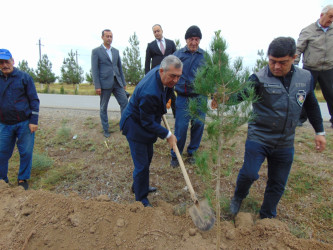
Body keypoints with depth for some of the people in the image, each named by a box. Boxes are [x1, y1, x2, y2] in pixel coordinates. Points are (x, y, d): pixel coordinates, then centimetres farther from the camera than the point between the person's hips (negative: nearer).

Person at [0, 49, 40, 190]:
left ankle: (23, 179, 20)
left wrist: (34, 121, -9)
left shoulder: (24, 77, -1)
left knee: (26, 152, 3)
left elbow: (34, 100, -2)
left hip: (24, 123, -2)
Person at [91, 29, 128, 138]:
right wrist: (97, 86, -13)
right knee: (103, 108, 5)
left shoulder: (116, 51, 15)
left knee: (124, 102, -2)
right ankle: (105, 130, 16)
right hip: (104, 83, -4)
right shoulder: (96, 51, 0)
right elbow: (94, 70, -6)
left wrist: (123, 82, 13)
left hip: (117, 82, 5)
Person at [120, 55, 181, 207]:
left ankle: (138, 186, 47)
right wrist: (167, 135, -19)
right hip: (135, 126, -9)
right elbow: (147, 122, -27)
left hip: (146, 122, 10)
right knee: (142, 165, 0)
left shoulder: (160, 70, -12)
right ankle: (141, 199, 23)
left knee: (148, 157, 23)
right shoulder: (149, 93, -38)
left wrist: (163, 104, 15)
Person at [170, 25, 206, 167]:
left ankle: (192, 153, 26)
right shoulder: (178, 55, 3)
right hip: (183, 97, -2)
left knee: (198, 125, 6)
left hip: (200, 97, 2)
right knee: (180, 127, -3)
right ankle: (175, 155, 15)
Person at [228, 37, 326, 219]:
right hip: (258, 138, -4)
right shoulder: (259, 79, -13)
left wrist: (319, 131, 19)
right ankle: (238, 198, 23)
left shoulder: (305, 78, 3)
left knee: (278, 184, 14)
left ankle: (267, 217, 37)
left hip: (285, 144, 5)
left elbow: (312, 105, 16)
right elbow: (239, 94, -27)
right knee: (249, 173, -12)